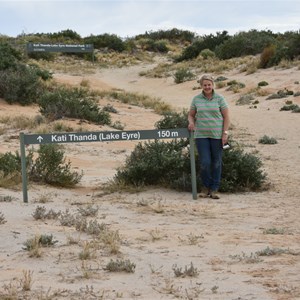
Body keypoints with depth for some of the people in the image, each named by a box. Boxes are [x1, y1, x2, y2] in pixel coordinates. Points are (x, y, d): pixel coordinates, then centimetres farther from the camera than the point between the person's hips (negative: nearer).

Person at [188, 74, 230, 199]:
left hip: (217, 135, -1)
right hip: (201, 135, 1)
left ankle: (214, 189, 12)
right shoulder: (196, 99, 7)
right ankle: (206, 186, 14)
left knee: (216, 162, 2)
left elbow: (226, 117, 2)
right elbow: (191, 115, 16)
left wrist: (225, 133, -6)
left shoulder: (219, 98, 2)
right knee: (205, 162, -6)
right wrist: (191, 122, -6)